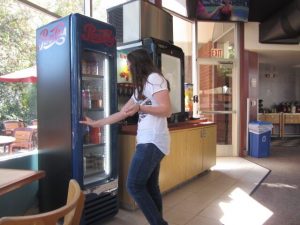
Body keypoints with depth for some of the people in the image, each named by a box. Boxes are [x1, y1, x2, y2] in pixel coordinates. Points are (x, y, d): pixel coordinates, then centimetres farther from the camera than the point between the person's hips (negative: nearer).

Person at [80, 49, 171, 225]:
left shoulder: (154, 78, -5)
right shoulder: (141, 87, 23)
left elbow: (167, 110, -15)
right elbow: (122, 113, 23)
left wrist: (140, 107, -24)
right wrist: (96, 123, 25)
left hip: (153, 141, -9)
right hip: (148, 141, 9)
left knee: (134, 185, -7)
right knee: (150, 186, 9)